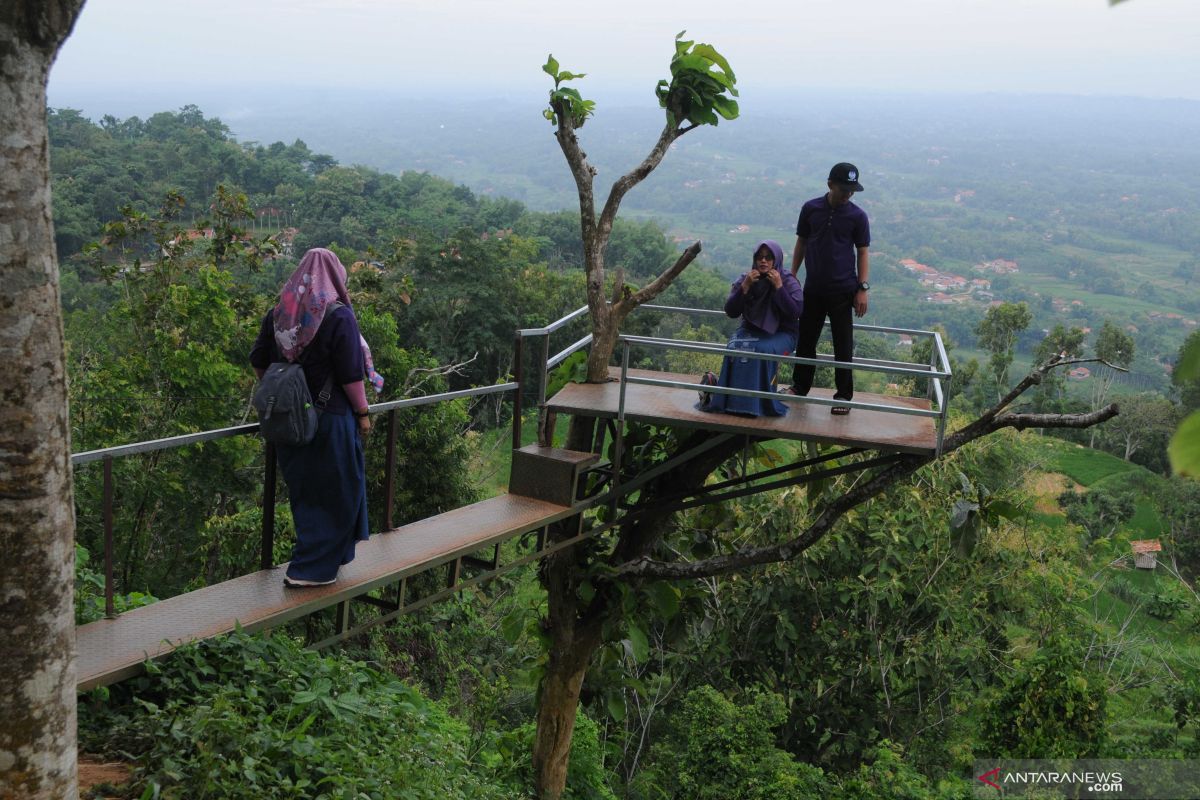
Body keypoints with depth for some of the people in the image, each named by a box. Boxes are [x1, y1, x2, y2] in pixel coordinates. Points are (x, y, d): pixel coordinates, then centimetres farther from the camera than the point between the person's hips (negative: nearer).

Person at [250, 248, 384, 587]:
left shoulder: (278, 313, 1)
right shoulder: (339, 317, -17)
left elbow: (258, 362, 7)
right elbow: (351, 375, -17)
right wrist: (363, 413, -5)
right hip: (330, 419, -6)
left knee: (303, 489, 20)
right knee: (333, 492, 8)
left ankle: (322, 557, 35)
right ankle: (310, 568, 8)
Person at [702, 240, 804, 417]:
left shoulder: (789, 282, -3)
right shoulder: (744, 279, 4)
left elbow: (796, 313, -16)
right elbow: (731, 311, -4)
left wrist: (778, 287, -20)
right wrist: (745, 286, -15)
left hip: (780, 333, -3)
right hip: (750, 330, 3)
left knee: (763, 350, -34)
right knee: (735, 348, -29)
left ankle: (760, 403, -24)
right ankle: (732, 401, -25)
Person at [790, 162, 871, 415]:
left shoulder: (857, 216, -5)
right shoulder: (811, 209, 0)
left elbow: (863, 252, -1)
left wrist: (863, 288, -8)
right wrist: (792, 276, 8)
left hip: (842, 290, -2)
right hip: (813, 288, 2)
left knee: (843, 345, 2)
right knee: (805, 339, 12)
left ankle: (843, 395, 12)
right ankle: (800, 386, 28)